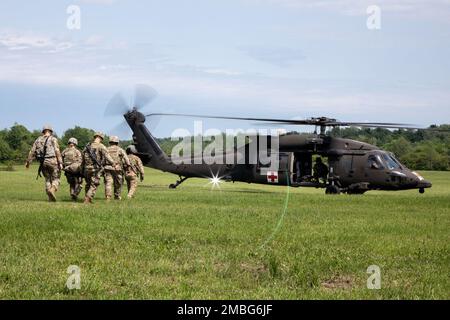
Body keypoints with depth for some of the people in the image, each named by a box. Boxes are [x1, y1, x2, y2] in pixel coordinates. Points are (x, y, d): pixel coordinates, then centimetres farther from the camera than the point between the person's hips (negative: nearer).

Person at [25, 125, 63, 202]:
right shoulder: (53, 139, -1)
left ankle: (50, 198, 9)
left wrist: (28, 162, 17)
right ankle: (52, 190, -25)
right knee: (56, 179, 4)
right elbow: (57, 151, -10)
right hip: (52, 161, -4)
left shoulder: (38, 140, 11)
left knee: (48, 180, 14)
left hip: (43, 163, 4)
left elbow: (32, 152, 10)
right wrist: (60, 163, -12)